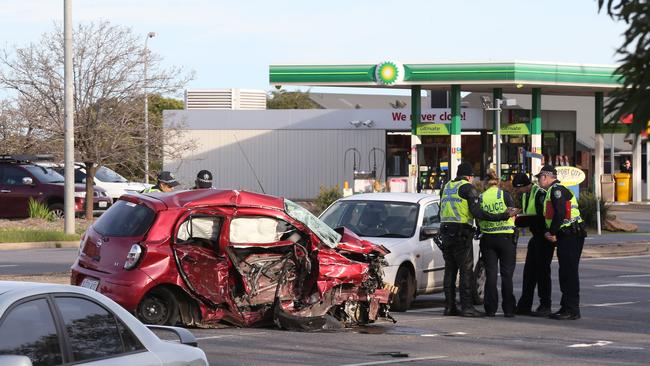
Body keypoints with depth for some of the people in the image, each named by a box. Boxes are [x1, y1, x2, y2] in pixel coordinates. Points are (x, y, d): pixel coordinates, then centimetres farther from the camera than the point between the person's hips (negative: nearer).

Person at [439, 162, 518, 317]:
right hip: (461, 232, -7)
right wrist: (504, 216, -17)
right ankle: (467, 306, -9)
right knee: (466, 270, -4)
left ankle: (449, 306, 10)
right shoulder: (468, 188, -7)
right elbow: (476, 212, -16)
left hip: (446, 232, 7)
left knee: (450, 269, 11)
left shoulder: (447, 187, 15)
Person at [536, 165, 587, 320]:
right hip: (565, 237, 10)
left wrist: (552, 233, -14)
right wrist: (548, 231, 9)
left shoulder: (557, 189, -11)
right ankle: (566, 307, 19)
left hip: (570, 236, -10)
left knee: (569, 272, -9)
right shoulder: (552, 191, 22)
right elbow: (550, 216, 24)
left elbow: (560, 214, -22)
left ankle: (572, 310, -9)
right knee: (564, 272, 13)